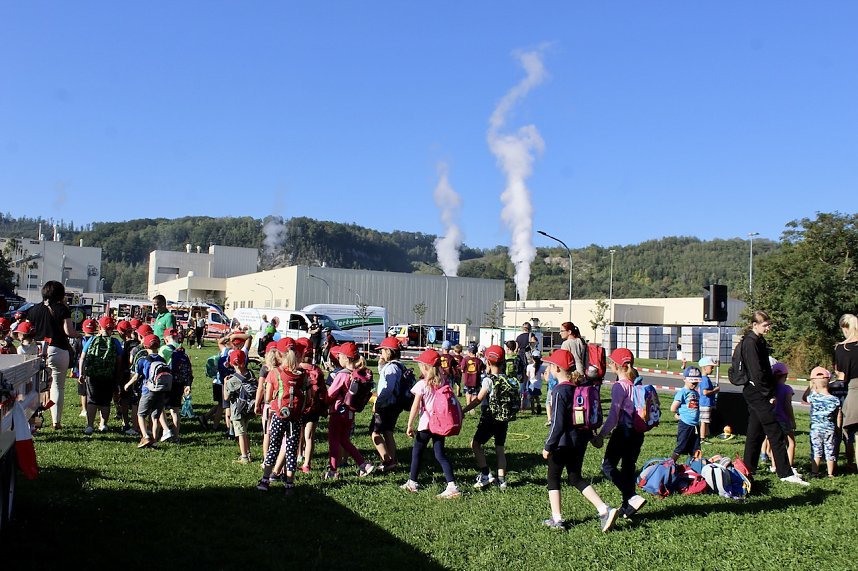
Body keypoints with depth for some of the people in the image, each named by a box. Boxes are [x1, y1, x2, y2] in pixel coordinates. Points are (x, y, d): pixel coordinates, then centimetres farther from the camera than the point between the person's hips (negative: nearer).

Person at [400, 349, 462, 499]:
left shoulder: (422, 384, -11)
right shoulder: (443, 383, 5)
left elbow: (415, 407, -12)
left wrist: (409, 425, -6)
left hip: (426, 425, -5)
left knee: (416, 452, 12)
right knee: (440, 454, 7)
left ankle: (412, 483, 22)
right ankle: (452, 486, -4)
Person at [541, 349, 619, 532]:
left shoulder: (560, 391, -19)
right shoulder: (579, 387, 4)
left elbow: (557, 423, -21)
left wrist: (548, 446, -15)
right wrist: (591, 435, 25)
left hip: (563, 442, -7)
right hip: (580, 440, 7)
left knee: (553, 478, 10)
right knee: (576, 478, 17)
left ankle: (557, 519, 14)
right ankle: (605, 510, 6)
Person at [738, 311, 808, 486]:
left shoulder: (759, 341, 16)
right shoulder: (751, 342, -15)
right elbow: (757, 372, -19)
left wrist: (771, 391, 12)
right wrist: (769, 394, -14)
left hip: (754, 393, 10)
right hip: (756, 392, -10)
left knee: (756, 432, 13)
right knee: (775, 432, -8)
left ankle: (749, 469, 20)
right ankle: (785, 473, -5)